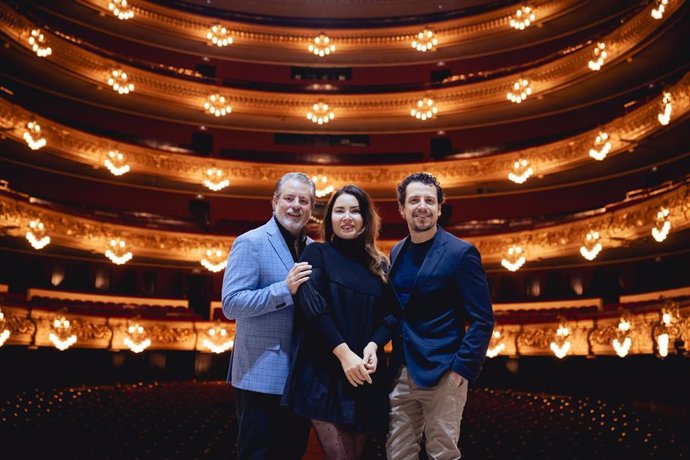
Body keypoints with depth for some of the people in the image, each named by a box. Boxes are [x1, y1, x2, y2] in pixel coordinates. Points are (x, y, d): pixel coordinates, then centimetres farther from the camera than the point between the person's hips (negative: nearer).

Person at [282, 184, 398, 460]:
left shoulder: (379, 264, 13)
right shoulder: (317, 253, 2)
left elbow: (391, 313, 8)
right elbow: (312, 308, -10)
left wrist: (373, 346, -11)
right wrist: (344, 353, -18)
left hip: (366, 372, 4)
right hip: (324, 370, -4)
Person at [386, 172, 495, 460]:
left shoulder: (460, 253, -10)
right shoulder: (396, 253, 9)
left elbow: (483, 319, -10)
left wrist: (462, 368, -15)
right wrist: (392, 362, 10)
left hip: (442, 374, -5)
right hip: (401, 373, 6)